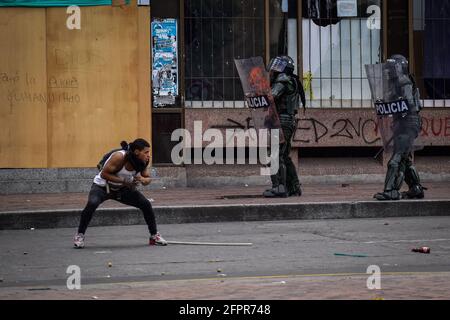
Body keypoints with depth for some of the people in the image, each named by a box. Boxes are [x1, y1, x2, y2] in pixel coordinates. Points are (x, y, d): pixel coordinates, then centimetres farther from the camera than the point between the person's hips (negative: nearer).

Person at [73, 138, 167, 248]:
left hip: (122, 189, 6)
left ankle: (154, 236, 12)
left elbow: (147, 178, -1)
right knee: (92, 204, -34)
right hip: (102, 186, -5)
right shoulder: (119, 157, -31)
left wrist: (142, 180, -26)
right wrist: (123, 180, -35)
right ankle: (79, 236, -20)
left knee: (146, 204, -6)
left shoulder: (143, 162, -14)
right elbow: (104, 174, -28)